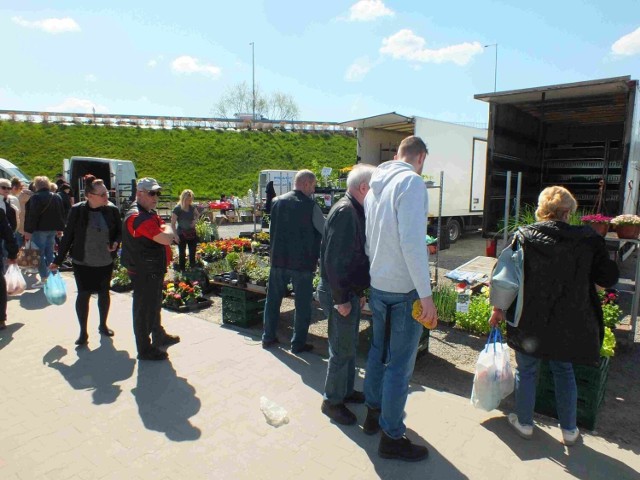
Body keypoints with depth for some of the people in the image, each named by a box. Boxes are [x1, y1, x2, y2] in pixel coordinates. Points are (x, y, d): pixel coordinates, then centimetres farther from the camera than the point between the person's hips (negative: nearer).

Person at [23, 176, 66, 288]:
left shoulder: (35, 197, -12)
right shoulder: (57, 197, 10)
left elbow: (32, 216, -16)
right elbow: (61, 214, 13)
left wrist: (28, 230, -14)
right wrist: (60, 228, 17)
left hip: (39, 229, -7)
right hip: (52, 229, 7)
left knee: (40, 254, -1)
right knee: (50, 253, 14)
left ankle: (44, 279, -2)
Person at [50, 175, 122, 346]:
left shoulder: (112, 210, -6)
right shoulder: (77, 210, -11)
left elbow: (119, 231, 5)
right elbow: (68, 235, -4)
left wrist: (116, 242, -17)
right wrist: (58, 260, -1)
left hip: (106, 262, 2)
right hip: (82, 262, -2)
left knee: (104, 293, 15)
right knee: (83, 294, 2)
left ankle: (103, 325, 34)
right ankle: (83, 332, 17)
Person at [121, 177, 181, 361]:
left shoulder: (150, 213, 12)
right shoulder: (138, 217, -23)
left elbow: (167, 232, 20)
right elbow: (165, 238, -30)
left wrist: (167, 233, -3)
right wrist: (167, 229, -8)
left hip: (155, 270, 11)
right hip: (143, 272, -11)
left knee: (155, 304, 25)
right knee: (144, 309, 1)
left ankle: (159, 336, 43)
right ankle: (144, 350, 13)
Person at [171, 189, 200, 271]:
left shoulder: (192, 207, -1)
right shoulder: (177, 209, -15)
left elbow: (197, 214, 21)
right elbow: (173, 224, -11)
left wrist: (195, 221, 0)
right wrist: (176, 235, -15)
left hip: (192, 234, 5)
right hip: (182, 235, -5)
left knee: (192, 253, 14)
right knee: (182, 254, 7)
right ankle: (182, 270, 18)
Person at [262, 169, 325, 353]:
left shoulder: (277, 202, 3)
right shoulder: (310, 205, -11)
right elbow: (325, 230, -2)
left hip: (278, 259, 5)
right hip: (302, 262, -4)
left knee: (273, 299, 16)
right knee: (302, 304, 8)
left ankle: (268, 338, 26)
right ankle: (298, 343, 15)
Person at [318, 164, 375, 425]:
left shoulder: (355, 211, 11)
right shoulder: (345, 211, -20)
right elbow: (333, 260, -25)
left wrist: (358, 291, 18)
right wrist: (341, 299, -22)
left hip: (350, 290, 10)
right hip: (339, 293, -10)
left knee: (349, 345, 20)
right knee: (342, 349, 2)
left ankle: (346, 391, 37)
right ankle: (332, 401, 19)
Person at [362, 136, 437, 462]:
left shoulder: (376, 185, 9)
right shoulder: (411, 181, -15)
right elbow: (412, 241, -24)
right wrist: (426, 295, -21)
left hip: (377, 287, 8)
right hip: (404, 290, -8)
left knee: (379, 352, 21)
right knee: (400, 364, 4)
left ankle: (373, 414, 38)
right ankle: (391, 438, 19)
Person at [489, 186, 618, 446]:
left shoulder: (524, 236, -9)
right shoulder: (589, 239, -7)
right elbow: (608, 278, 0)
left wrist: (499, 308, 3)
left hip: (529, 321, -1)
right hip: (568, 324, 2)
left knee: (526, 370, 16)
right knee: (564, 371, 21)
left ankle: (524, 422, 30)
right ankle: (569, 429, 32)